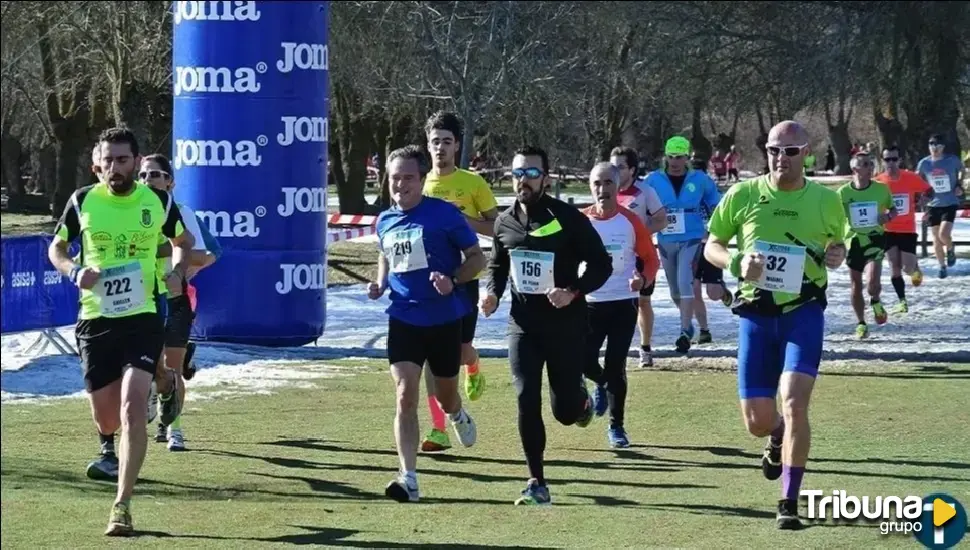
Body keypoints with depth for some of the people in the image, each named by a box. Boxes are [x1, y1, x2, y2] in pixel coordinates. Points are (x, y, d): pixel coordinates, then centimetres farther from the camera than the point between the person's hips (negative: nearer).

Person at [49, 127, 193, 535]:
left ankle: (122, 506, -13)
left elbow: (183, 241, 19)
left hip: (142, 318, -2)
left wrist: (177, 272, -2)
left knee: (131, 409, -19)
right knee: (107, 423, 8)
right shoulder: (82, 201, -1)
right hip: (95, 321, 2)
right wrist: (74, 271, -9)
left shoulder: (158, 201, 0)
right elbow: (56, 247, 12)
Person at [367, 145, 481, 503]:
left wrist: (453, 280, -22)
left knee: (445, 395, 15)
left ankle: (458, 417, 55)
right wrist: (380, 283, 5)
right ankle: (409, 480, -15)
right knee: (406, 397, -12)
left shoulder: (444, 214, -10)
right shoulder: (385, 221, 5)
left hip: (444, 318, -2)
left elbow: (477, 258, -5)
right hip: (403, 319, 2)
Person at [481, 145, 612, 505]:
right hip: (523, 323, 3)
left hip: (565, 324, -3)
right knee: (526, 401, -9)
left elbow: (602, 264, -7)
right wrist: (493, 293, -1)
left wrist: (574, 292, -22)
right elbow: (497, 265, 20)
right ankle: (537, 483, -1)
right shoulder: (505, 222, 3)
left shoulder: (568, 219, -11)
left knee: (565, 411, 3)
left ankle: (582, 400, 42)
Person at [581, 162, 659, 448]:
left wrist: (643, 279, -16)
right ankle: (602, 384, 28)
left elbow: (651, 258, 4)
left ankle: (616, 426, 11)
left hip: (623, 302, -1)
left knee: (616, 366, -2)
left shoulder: (630, 222, -2)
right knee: (584, 360, -9)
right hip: (590, 302, 1)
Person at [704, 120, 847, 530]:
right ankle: (778, 439, 42)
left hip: (804, 311, -1)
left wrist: (836, 255, -5)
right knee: (758, 421, 3)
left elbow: (837, 241, 19)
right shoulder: (743, 195, -1)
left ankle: (790, 502, -10)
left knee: (794, 403, -19)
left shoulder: (825, 200, 1)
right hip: (756, 313, 1)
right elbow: (711, 247, 6)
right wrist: (736, 263, -15)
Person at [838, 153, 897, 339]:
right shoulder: (844, 193, -5)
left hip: (875, 239, -1)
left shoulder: (882, 189, -3)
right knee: (856, 285, 10)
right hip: (853, 241, 1)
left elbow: (893, 209, 11)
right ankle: (860, 323, 28)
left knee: (873, 282, -20)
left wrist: (888, 216, -11)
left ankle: (875, 302, 15)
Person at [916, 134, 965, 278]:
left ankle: (951, 250, 16)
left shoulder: (952, 160, -7)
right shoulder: (924, 163, -3)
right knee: (936, 239, 6)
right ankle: (942, 266, 23)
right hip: (933, 205, 2)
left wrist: (960, 187, -1)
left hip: (950, 204, -2)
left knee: (944, 234, -17)